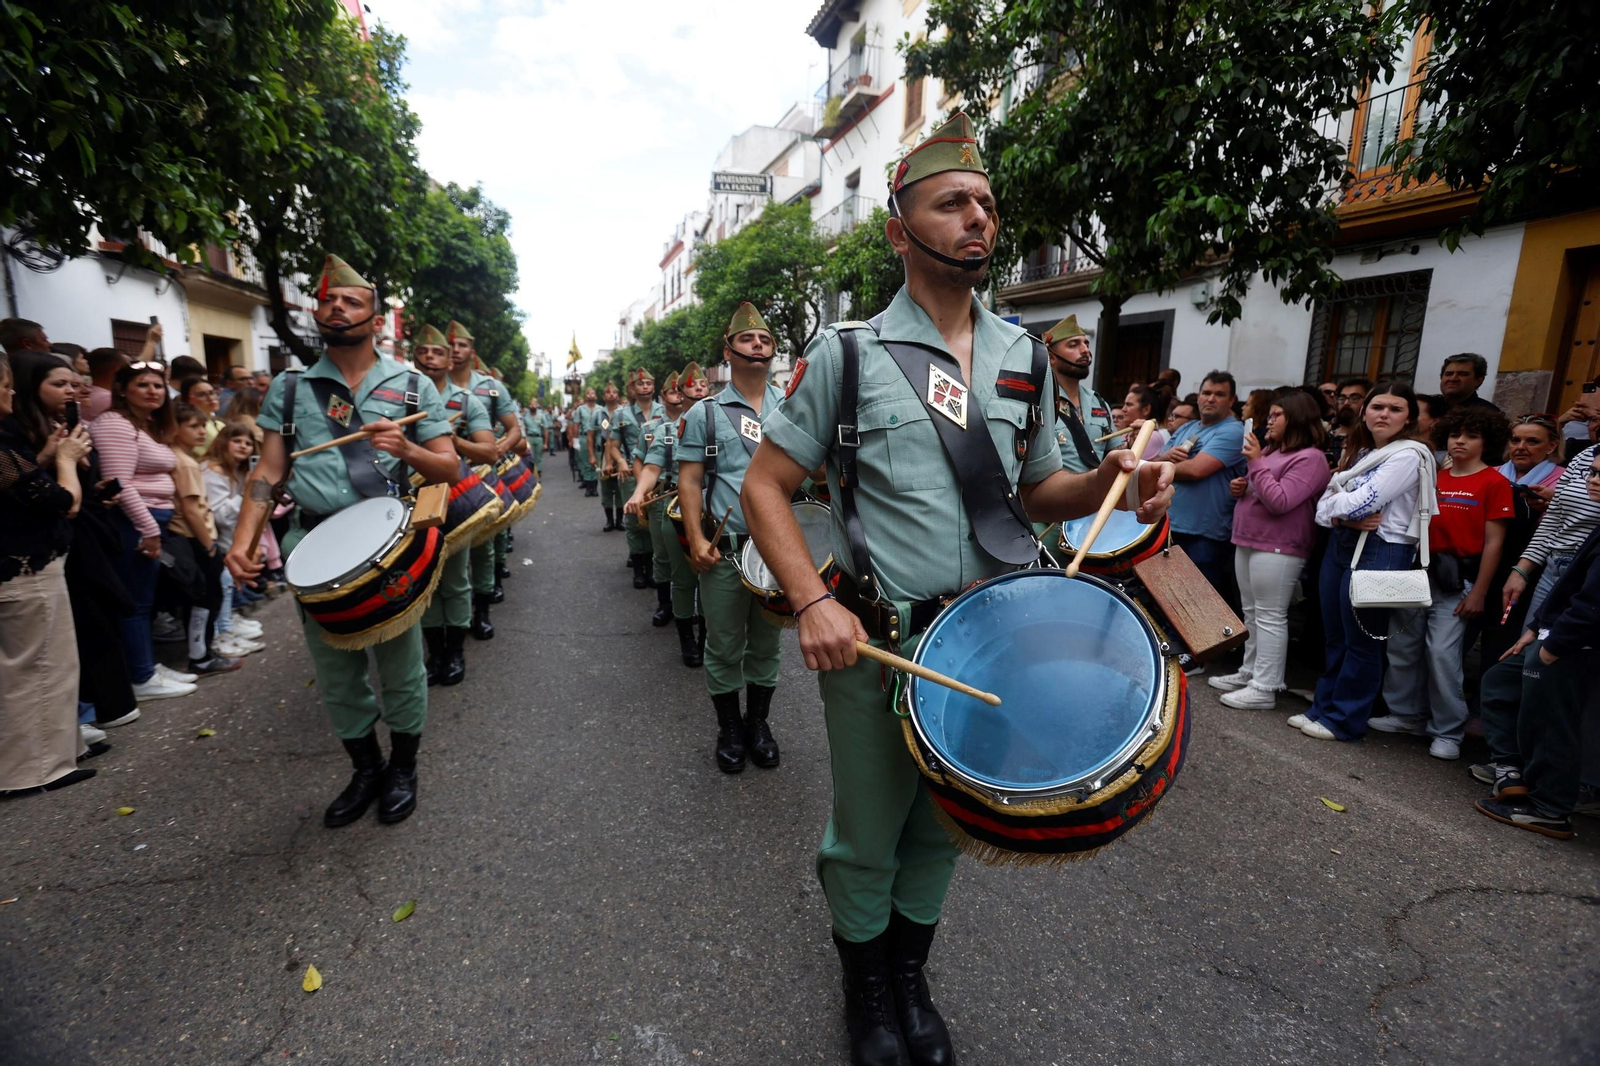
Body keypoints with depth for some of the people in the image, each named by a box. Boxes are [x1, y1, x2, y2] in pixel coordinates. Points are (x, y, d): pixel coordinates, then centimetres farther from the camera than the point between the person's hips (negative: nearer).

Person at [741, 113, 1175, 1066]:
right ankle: (867, 989, 44)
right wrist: (813, 602, -20)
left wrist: (1111, 483, -8)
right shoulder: (849, 352, -6)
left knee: (943, 828, 21)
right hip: (876, 643, -3)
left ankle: (912, 978, 48)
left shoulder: (1026, 358, 7)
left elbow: (1038, 489, 14)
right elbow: (766, 486, -6)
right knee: (867, 838, 13)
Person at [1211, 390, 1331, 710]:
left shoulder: (1310, 458, -11)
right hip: (1248, 541, 9)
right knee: (1252, 614, 15)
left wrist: (1256, 463, -18)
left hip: (1277, 549, -9)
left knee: (1269, 617, -6)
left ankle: (1264, 689, -1)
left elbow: (1279, 502, -22)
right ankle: (1249, 673, 25)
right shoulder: (1270, 449, 16)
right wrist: (1240, 488, 5)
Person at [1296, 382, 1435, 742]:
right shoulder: (1358, 452, 15)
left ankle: (1345, 719, 12)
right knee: (1333, 638, 13)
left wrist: (1334, 504, 0)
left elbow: (1362, 503, -19)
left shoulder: (1409, 455, -8)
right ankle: (1324, 707, 24)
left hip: (1378, 551, -7)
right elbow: (1323, 506, 8)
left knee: (1360, 641, 1)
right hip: (1340, 546, 8)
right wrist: (1343, 518, -12)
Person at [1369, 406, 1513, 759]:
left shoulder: (1494, 482, -3)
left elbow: (1493, 542, -6)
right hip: (1419, 572, 5)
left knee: (1443, 653, -6)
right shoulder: (1435, 479, 11)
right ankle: (1407, 714, 24)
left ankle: (1448, 731, 8)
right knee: (1402, 646, 9)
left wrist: (1478, 593, -10)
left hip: (1455, 579, -5)